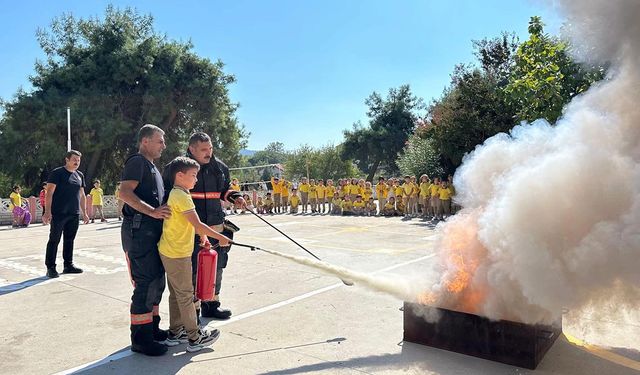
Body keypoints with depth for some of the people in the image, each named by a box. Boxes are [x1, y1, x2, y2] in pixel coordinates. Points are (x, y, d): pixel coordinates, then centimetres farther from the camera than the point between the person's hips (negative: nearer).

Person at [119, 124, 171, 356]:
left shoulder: (151, 166, 22)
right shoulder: (137, 161, -8)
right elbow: (124, 192, -22)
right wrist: (152, 211, -27)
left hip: (152, 232, 10)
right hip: (139, 230, -10)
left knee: (157, 281, 15)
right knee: (146, 284, -7)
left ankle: (152, 328, 28)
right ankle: (140, 339, 2)